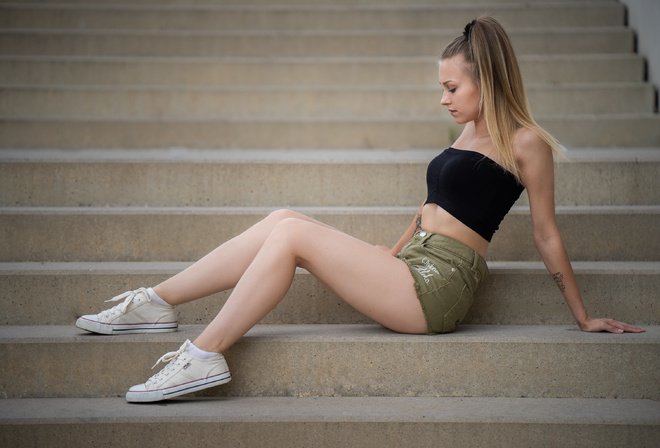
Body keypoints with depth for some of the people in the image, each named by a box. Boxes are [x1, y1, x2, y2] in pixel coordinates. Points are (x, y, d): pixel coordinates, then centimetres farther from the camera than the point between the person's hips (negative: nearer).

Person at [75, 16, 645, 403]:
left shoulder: (525, 142, -5)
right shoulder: (471, 132, 20)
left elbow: (547, 235, -2)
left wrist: (583, 317, 1)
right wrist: (390, 255, 29)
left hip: (437, 286, -8)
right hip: (410, 270, 8)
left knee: (291, 234, -18)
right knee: (283, 221, -4)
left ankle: (203, 356, -16)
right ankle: (157, 302, -3)